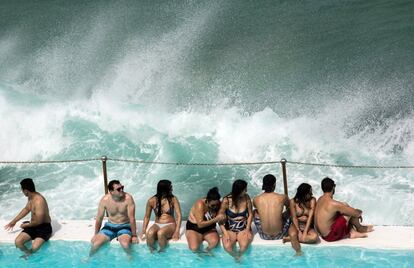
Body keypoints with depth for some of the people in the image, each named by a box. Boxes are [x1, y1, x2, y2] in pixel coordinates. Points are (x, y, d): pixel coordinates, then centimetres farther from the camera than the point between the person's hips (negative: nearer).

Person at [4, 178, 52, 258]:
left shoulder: (39, 201, -29)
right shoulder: (30, 197, 1)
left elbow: (38, 222, -26)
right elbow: (26, 209, 22)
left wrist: (26, 225, -8)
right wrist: (14, 221, 21)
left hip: (44, 227, -8)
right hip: (33, 226, 8)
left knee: (34, 247, -29)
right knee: (17, 242, -15)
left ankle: (29, 254, 6)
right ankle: (28, 254, 11)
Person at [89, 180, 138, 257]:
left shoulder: (128, 198, -21)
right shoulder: (105, 200, -13)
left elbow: (132, 218, -17)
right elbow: (99, 218, 0)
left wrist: (134, 235, -14)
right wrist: (96, 234, 6)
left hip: (124, 226, -2)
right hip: (110, 226, 2)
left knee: (125, 244, -31)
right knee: (96, 243, -15)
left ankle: (129, 257, 2)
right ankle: (89, 257, 17)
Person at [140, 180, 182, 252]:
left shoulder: (173, 199, -4)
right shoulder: (152, 201, -2)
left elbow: (179, 215, -8)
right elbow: (147, 217, 7)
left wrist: (177, 231, -19)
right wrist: (143, 231, -5)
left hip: (170, 225, -1)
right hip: (157, 225, 1)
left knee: (160, 233, -35)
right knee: (150, 233, -33)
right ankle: (152, 253, -14)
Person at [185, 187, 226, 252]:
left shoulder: (218, 204, -14)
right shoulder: (200, 204, -28)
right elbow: (200, 224, -31)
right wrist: (216, 219, -37)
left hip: (209, 228, 3)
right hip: (194, 228, -3)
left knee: (215, 241, -29)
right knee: (194, 248, -28)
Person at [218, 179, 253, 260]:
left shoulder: (246, 198, -7)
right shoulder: (226, 200, -14)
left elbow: (250, 214, 3)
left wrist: (247, 229, -8)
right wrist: (225, 233, -19)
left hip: (243, 229, 1)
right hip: (230, 229, -1)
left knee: (244, 245, -29)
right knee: (227, 246, -28)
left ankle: (239, 256, 5)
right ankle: (236, 257, 4)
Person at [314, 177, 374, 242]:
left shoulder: (320, 199, 3)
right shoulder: (333, 204, -24)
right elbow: (356, 213, -16)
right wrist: (359, 212, 8)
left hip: (322, 234, 8)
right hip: (330, 236, -8)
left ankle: (351, 232, 14)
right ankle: (360, 228, 20)